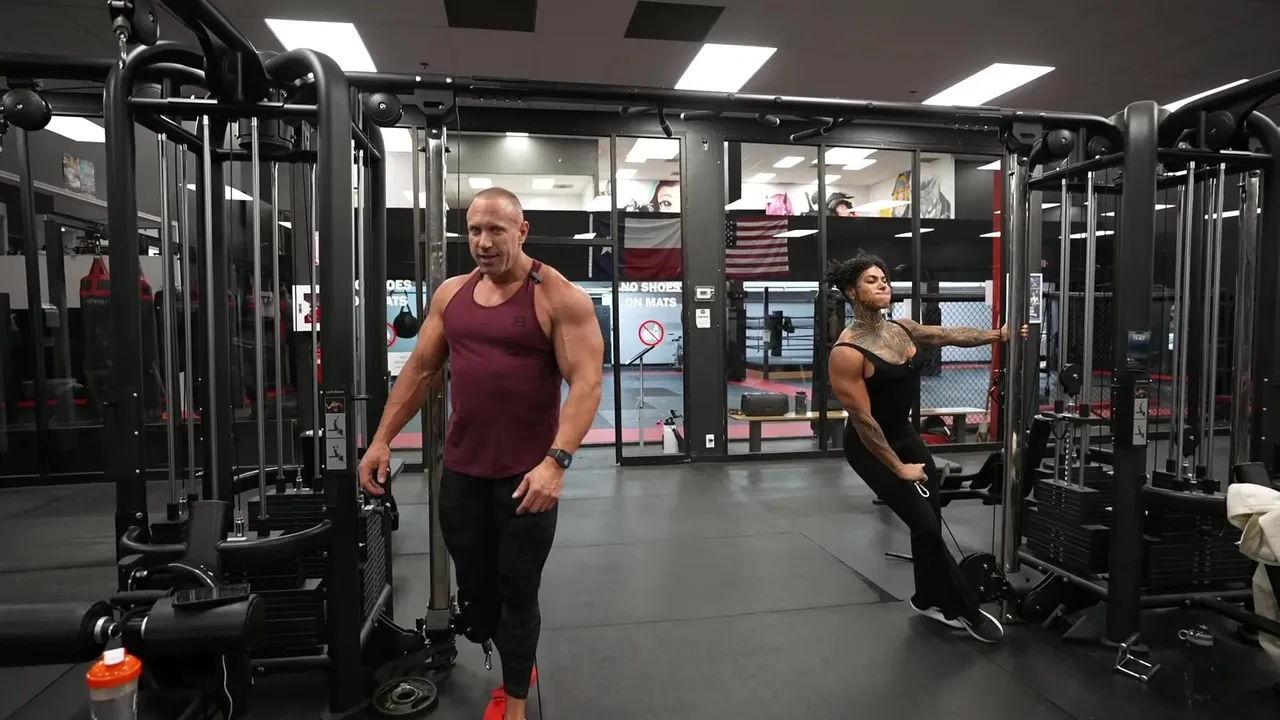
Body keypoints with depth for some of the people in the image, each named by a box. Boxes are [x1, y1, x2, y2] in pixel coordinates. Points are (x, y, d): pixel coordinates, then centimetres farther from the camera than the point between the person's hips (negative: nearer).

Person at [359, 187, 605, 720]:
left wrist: (556, 460, -29)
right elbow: (420, 370, 13)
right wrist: (382, 439, 9)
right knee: (473, 586, 17)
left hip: (527, 473, -5)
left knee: (517, 591, 8)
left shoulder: (560, 298, -11)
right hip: (461, 469, 6)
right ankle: (514, 668, 44)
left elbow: (586, 382, -18)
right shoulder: (451, 294, 7)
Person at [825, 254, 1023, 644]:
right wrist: (899, 468, -19)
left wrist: (998, 334, -17)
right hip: (870, 447, -8)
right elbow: (862, 418, -23)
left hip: (905, 433, 8)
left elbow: (949, 334, -3)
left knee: (932, 518, 15)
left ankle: (928, 599, 37)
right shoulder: (847, 353, -24)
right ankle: (967, 610, 16)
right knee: (925, 525, -3)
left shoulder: (901, 329, 1)